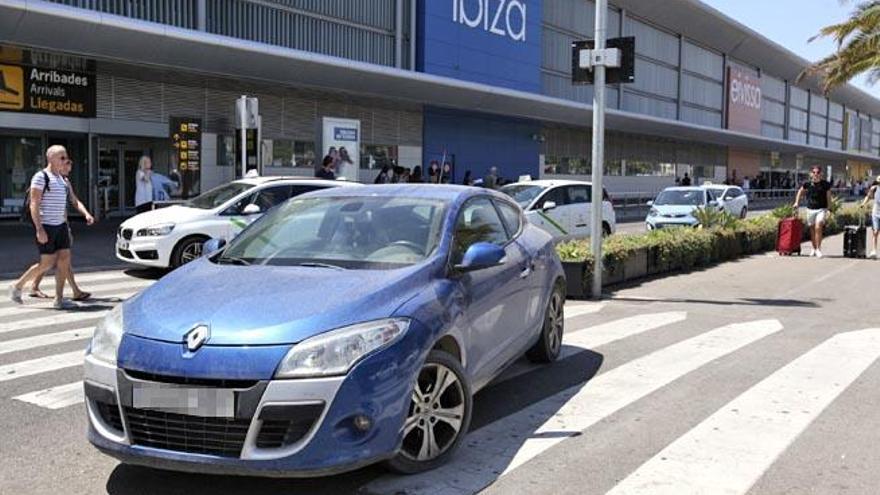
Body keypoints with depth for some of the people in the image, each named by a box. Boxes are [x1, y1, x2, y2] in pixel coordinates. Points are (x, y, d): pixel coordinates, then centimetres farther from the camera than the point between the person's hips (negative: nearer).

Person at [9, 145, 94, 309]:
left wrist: (86, 214, 4)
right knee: (48, 263, -5)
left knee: (64, 260, 0)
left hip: (60, 225, 8)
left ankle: (59, 299, 5)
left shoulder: (62, 179, 15)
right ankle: (17, 286, 13)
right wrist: (39, 229, -22)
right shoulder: (41, 177, -10)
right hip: (46, 226, -8)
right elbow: (34, 205, -15)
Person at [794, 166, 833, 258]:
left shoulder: (825, 184, -3)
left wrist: (829, 210, 3)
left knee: (818, 227, -18)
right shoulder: (807, 184, -1)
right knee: (812, 229, 10)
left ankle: (818, 249, -11)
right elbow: (800, 191, 17)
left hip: (821, 209, -2)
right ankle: (814, 248, 25)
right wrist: (797, 202, 12)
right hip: (810, 209, 2)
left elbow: (828, 197, 4)